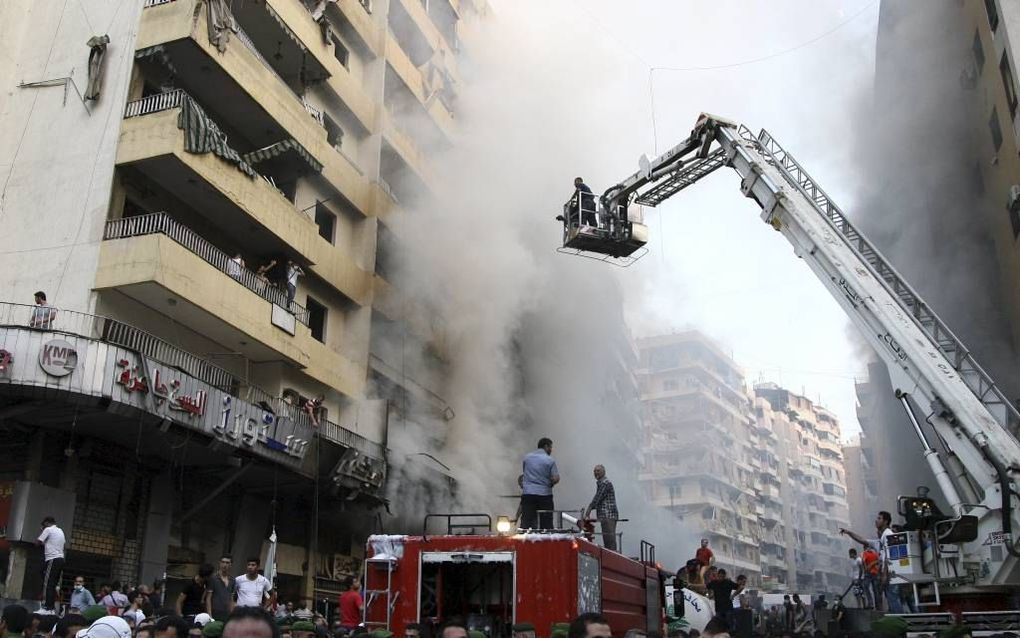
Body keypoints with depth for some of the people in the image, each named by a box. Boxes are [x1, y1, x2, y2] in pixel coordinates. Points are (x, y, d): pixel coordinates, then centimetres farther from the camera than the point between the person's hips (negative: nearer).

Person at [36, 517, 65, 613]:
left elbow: (38, 542, -6)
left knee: (47, 584, -9)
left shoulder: (48, 529, -3)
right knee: (53, 585, 8)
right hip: (60, 559, 8)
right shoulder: (60, 531, 20)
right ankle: (52, 608, 5)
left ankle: (46, 608, -14)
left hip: (52, 559, -8)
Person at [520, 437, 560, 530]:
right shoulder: (550, 460, -4)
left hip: (528, 494, 3)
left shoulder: (527, 457, 8)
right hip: (544, 494, -3)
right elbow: (556, 479, -9)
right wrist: (549, 484, 10)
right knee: (546, 525, 4)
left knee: (526, 524, 0)